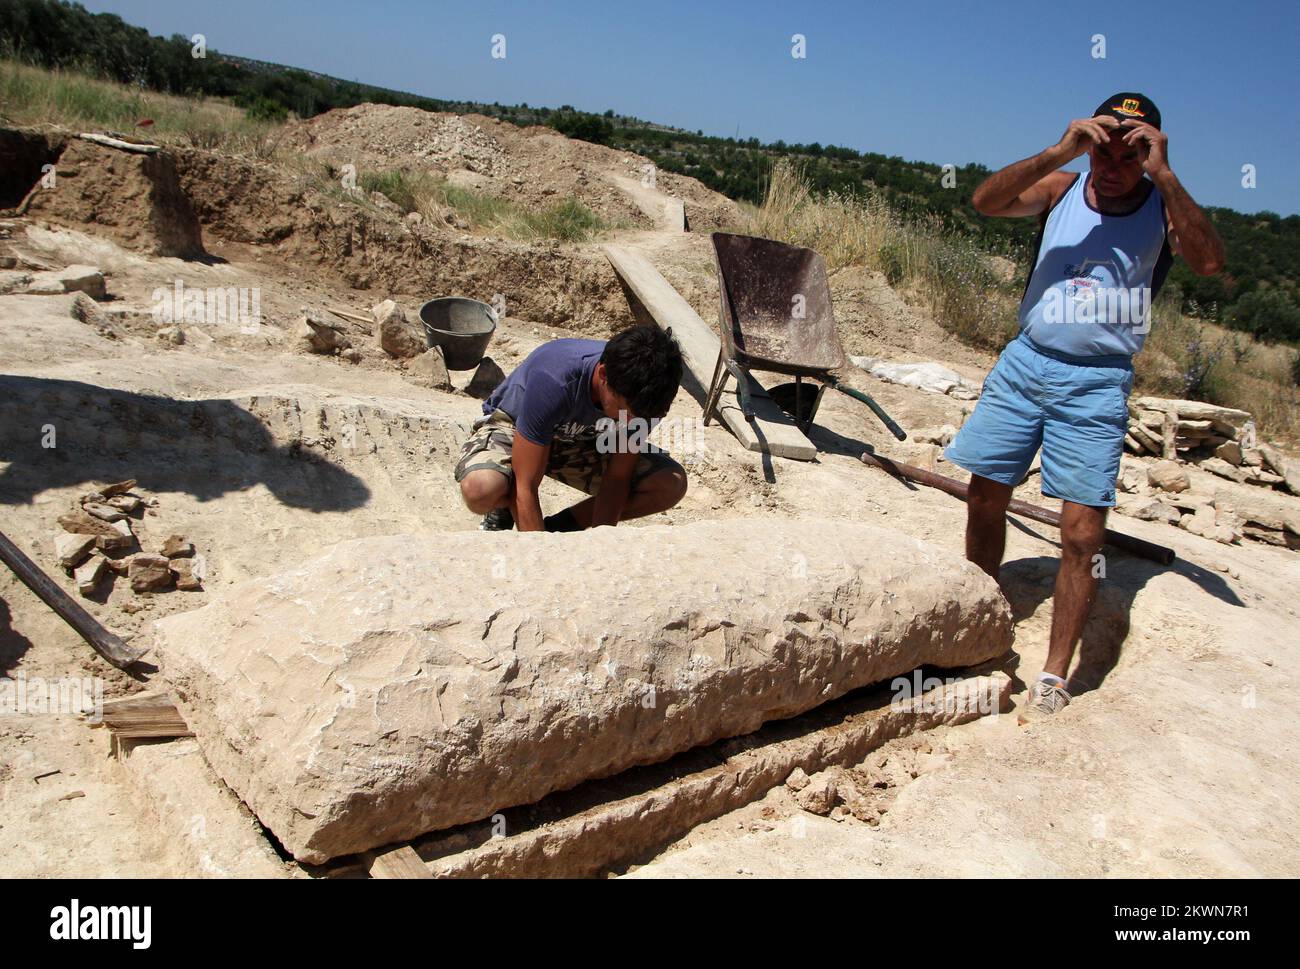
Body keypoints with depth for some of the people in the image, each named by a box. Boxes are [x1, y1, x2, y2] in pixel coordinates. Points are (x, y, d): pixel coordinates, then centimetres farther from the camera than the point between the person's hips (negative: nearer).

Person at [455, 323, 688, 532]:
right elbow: (526, 487, -34)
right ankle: (508, 505, 0)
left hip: (582, 437, 4)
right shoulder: (553, 379, -40)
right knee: (480, 489, -39)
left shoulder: (641, 392, -26)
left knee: (671, 484, -18)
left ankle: (560, 526, -3)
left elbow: (618, 478, -15)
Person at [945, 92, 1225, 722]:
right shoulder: (1061, 188, 4)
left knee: (1082, 533, -7)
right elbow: (986, 201, -13)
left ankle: (1054, 676, 3)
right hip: (1025, 362, 3)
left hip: (1097, 383, -2)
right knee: (985, 498, 7)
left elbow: (1209, 262, -20)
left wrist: (1162, 174, -23)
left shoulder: (1164, 206, -1)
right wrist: (1060, 151, -22)